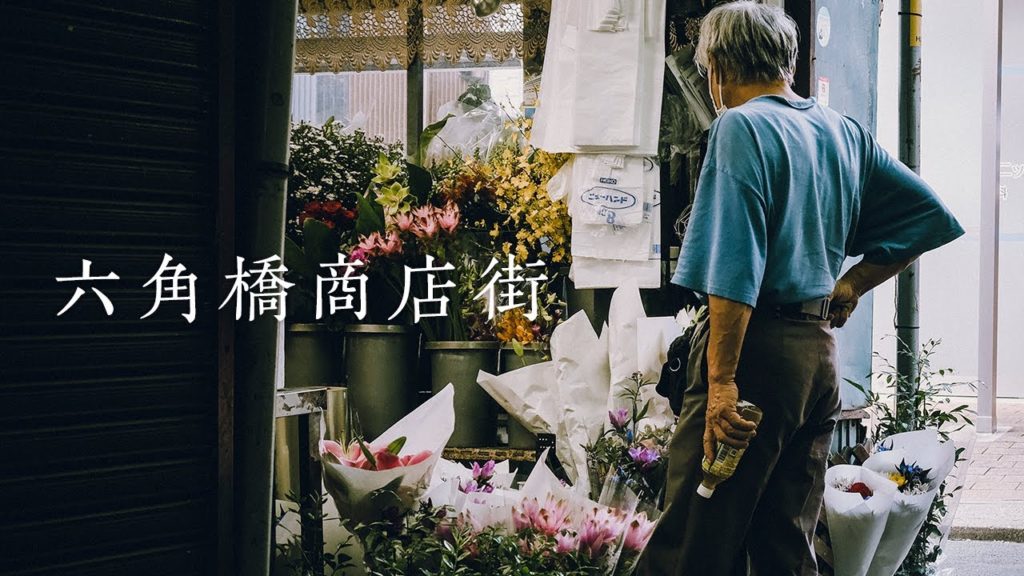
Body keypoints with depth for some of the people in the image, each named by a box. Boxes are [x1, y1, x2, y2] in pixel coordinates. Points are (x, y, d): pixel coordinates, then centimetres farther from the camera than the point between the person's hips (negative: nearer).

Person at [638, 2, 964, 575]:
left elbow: (734, 268, -17)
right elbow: (930, 215, 17)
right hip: (820, 349, 8)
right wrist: (849, 288, 14)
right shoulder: (843, 131, 14)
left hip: (757, 347, -8)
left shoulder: (741, 125, -8)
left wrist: (722, 380, -20)